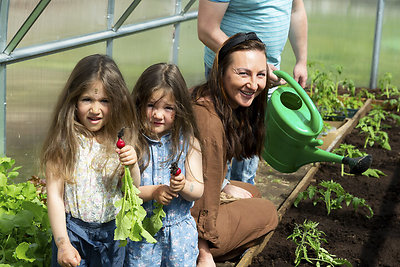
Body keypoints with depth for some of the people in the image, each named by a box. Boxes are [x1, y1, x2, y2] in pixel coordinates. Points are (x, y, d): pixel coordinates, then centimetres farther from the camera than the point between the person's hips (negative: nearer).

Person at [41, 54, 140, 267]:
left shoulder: (120, 140, -1)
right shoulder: (64, 141, -12)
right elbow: (54, 195, -12)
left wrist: (132, 166, -16)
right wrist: (62, 243, -17)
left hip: (112, 232, 3)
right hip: (73, 230, -3)